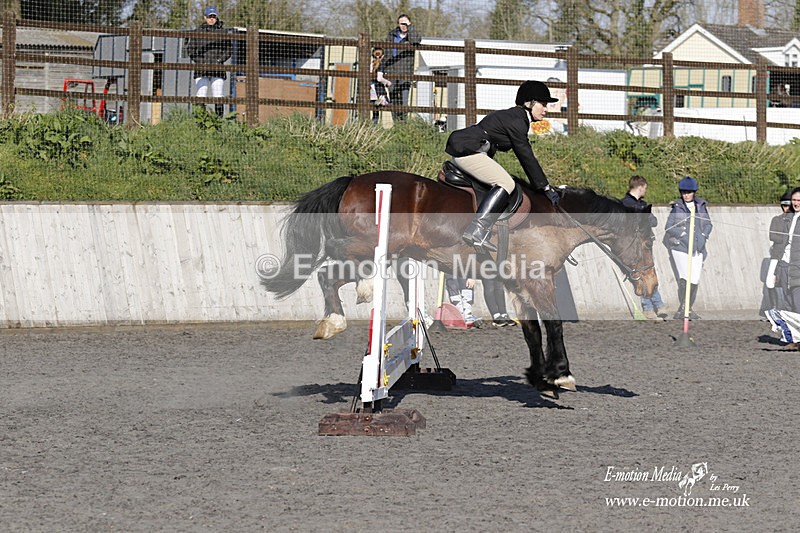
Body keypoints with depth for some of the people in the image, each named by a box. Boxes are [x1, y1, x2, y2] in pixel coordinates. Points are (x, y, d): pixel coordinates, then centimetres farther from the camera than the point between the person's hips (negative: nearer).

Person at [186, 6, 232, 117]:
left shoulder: (223, 31, 9)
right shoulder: (198, 31, 10)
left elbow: (228, 51, 8)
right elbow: (190, 49, 9)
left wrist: (219, 61, -8)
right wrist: (200, 62, -6)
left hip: (217, 69, 0)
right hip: (201, 69, 0)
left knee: (218, 98, -4)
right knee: (200, 98, -7)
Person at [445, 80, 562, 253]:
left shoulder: (513, 116, 18)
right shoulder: (517, 121, -12)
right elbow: (527, 157, -12)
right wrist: (546, 188, -7)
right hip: (467, 150, -11)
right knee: (506, 183, -19)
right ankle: (475, 231, -30)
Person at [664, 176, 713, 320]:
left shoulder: (701, 206, 9)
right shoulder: (677, 207, 1)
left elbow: (708, 224, 13)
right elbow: (669, 227, -2)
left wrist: (703, 237, -4)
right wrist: (683, 235, -13)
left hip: (697, 248, 3)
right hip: (680, 246, -3)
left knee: (695, 279, 2)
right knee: (685, 277, -14)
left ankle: (689, 309, 14)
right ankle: (682, 308, -4)